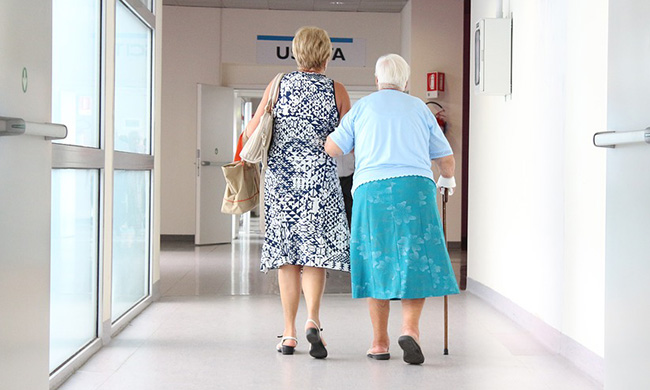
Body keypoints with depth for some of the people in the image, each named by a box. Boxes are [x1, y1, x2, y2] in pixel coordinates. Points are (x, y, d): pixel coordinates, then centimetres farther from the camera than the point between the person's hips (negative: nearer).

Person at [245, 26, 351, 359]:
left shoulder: (279, 85, 4)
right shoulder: (337, 91, 1)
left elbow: (251, 132, 6)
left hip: (281, 178, 2)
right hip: (320, 179, -1)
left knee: (286, 255, 7)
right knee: (315, 251, 2)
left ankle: (289, 334, 9)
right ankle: (313, 320, -19)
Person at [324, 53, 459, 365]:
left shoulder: (362, 107, 11)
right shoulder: (419, 108, 15)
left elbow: (332, 149, 6)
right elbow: (446, 158, 18)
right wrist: (447, 179, 39)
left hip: (372, 189, 0)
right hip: (416, 188, 0)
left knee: (377, 263, 9)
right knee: (416, 262, 4)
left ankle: (379, 342, 11)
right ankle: (410, 327, -16)